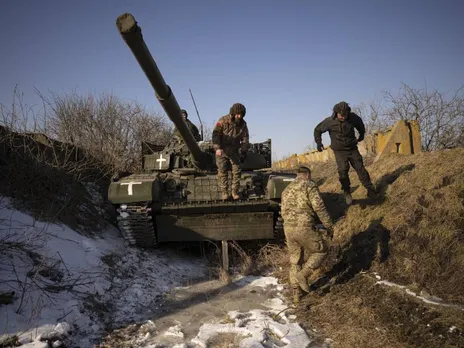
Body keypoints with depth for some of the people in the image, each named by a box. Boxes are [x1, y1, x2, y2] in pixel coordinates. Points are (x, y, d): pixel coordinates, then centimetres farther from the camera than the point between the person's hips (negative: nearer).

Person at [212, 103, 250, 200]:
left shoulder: (243, 124, -2)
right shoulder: (223, 120, -13)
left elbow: (245, 139, 3)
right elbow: (216, 134, -16)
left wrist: (243, 152, -7)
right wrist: (217, 148, -28)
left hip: (234, 151, 3)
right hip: (221, 150, -3)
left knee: (237, 170, -2)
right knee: (222, 171, -3)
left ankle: (235, 192, 9)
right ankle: (224, 192, 5)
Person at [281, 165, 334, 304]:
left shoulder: (286, 190, 18)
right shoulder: (310, 185, -4)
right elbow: (319, 208, -13)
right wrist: (329, 226, -5)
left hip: (288, 229, 7)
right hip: (305, 229, -6)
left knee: (295, 261, 18)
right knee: (322, 250, 16)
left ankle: (296, 293, 22)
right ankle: (303, 274, 2)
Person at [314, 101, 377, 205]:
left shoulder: (353, 117, -9)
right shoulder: (329, 121, -15)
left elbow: (360, 123, 16)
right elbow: (317, 130, 1)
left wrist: (361, 135, 23)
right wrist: (318, 143, -3)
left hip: (353, 149, 2)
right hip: (339, 151, -2)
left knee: (360, 169, -1)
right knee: (343, 171, -16)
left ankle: (371, 190, 6)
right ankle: (347, 193, -5)